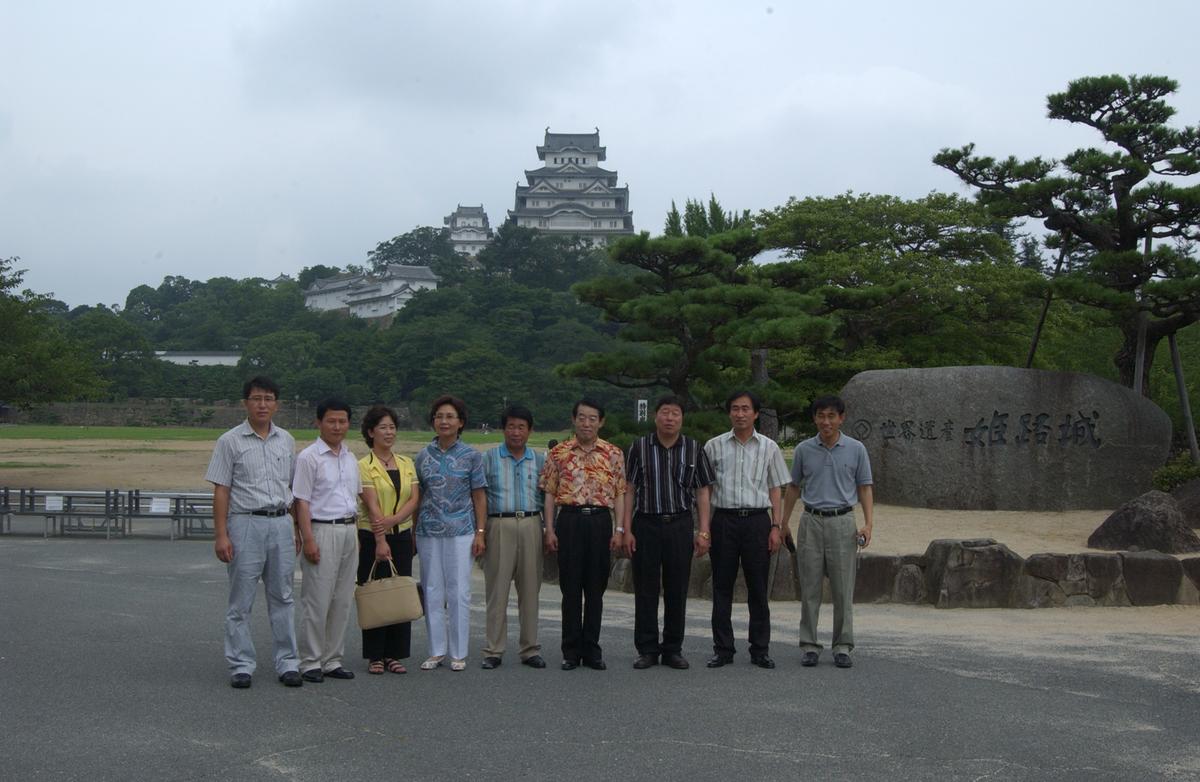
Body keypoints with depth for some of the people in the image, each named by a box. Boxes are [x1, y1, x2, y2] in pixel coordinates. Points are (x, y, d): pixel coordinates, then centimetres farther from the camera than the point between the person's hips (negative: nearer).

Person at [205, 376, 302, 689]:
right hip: (245, 523, -4)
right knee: (240, 601, 1)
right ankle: (241, 666, 8)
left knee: (282, 597, 7)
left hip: (281, 524, 4)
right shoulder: (230, 441, -1)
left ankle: (288, 663, 12)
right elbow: (221, 490, -4)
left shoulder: (287, 441, 11)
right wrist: (221, 534, -10)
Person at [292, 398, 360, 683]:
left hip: (349, 531, 7)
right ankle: (310, 662, 4)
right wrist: (308, 539, -17)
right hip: (323, 531, -7)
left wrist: (357, 534, 16)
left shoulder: (351, 458, 14)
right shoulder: (309, 457, -7)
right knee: (317, 600, -5)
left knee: (342, 601, 9)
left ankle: (332, 660, 17)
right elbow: (302, 501, -11)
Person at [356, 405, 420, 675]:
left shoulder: (406, 463, 10)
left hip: (402, 536, 4)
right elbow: (372, 505, -14)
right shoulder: (364, 465, -5)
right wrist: (380, 541, -21)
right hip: (372, 537, -4)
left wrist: (392, 520, -17)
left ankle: (394, 654, 13)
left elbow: (414, 499, 0)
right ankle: (375, 656, 8)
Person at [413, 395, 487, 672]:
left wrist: (480, 532, -4)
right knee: (432, 592, 6)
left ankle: (459, 653, 9)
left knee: (459, 592, -1)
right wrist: (412, 533, 7)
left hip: (461, 532, -2)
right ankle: (437, 651, 16)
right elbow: (417, 497, 10)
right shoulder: (423, 456, 7)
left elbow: (479, 496, 3)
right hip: (428, 532, 2)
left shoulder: (471, 456, 2)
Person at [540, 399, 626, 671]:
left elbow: (619, 494, 6)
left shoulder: (613, 454, 6)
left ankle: (592, 649, 14)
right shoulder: (558, 453, 5)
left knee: (596, 588, 5)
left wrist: (619, 528, -2)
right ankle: (571, 651, 10)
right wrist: (549, 529, -3)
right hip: (570, 519, -1)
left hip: (601, 520, 1)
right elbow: (549, 493, 4)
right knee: (571, 587, 2)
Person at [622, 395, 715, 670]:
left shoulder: (694, 449, 5)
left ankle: (673, 649, 16)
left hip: (680, 525, 1)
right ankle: (647, 649, 11)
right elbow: (629, 490, 3)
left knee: (677, 590, 5)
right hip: (646, 524, -1)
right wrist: (627, 530, -3)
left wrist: (704, 532, -1)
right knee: (645, 590, 2)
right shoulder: (639, 447, 2)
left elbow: (702, 492, 6)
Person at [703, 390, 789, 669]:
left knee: (758, 588, 3)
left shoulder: (768, 447, 7)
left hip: (757, 520, 0)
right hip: (724, 519, 0)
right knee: (722, 587, 3)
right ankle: (722, 649, 10)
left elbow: (775, 489, 9)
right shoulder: (714, 446, 6)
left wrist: (776, 526, 1)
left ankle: (761, 650, 11)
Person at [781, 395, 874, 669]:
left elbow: (865, 487, 4)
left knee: (843, 590, 1)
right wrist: (784, 523, 11)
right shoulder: (804, 450, 4)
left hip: (842, 522, -1)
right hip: (811, 522, 1)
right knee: (809, 588, 3)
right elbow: (794, 487, 13)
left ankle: (843, 647, 9)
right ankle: (809, 646, 9)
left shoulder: (856, 449, 1)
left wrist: (868, 523, -7)